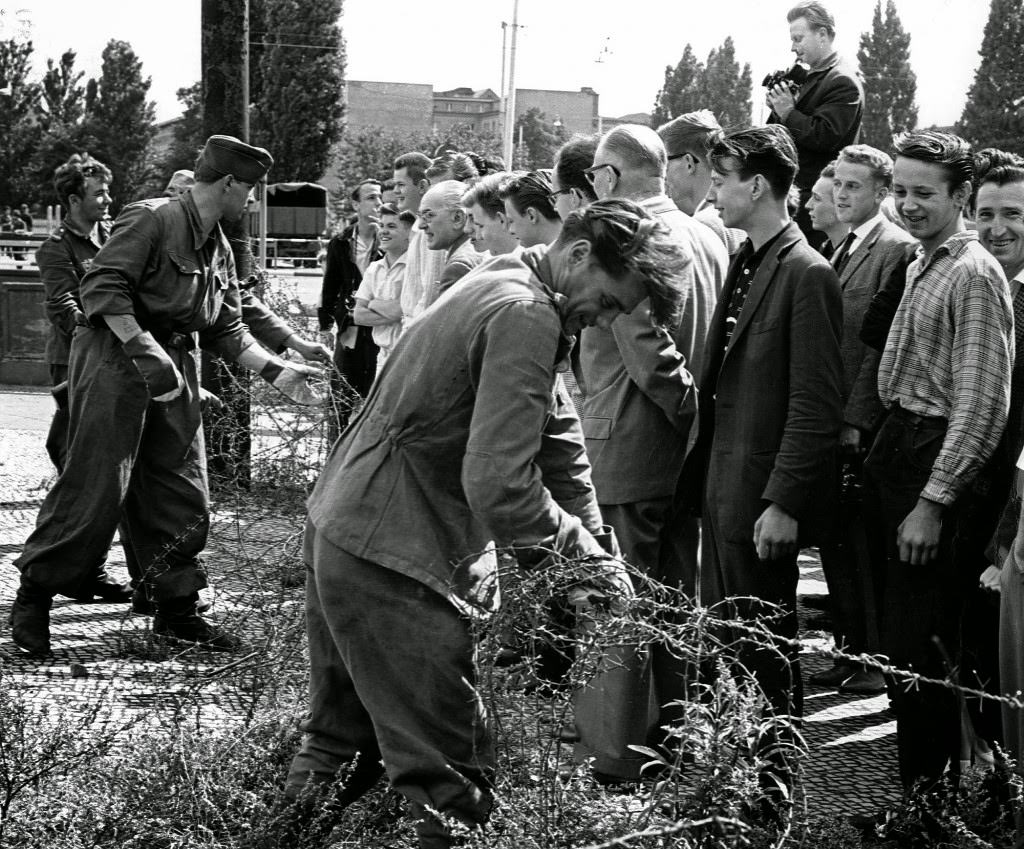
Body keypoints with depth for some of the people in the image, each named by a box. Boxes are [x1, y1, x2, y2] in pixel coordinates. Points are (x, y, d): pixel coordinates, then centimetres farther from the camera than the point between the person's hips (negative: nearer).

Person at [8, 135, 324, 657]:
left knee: (183, 496, 8)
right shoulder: (151, 219, -11)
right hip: (115, 359, -8)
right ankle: (32, 600, 4)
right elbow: (101, 287, -19)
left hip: (174, 369, 8)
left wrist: (275, 371, 7)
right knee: (95, 489, -8)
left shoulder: (219, 249, 16)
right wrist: (145, 350, -25)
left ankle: (176, 611, 19)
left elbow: (227, 329, 18)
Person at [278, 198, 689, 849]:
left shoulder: (499, 285, 14)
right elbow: (498, 483, -26)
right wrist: (580, 548, -11)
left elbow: (554, 431, 18)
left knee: (344, 732, 23)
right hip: (393, 557, -11)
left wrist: (600, 544, 14)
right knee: (445, 768, -6)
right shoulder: (527, 316, -19)